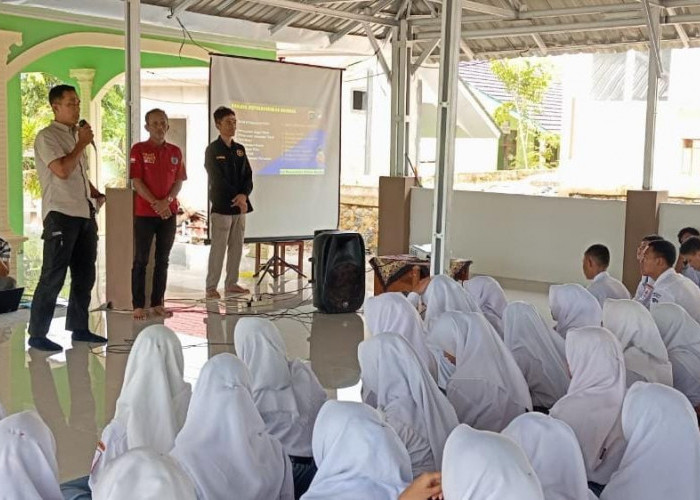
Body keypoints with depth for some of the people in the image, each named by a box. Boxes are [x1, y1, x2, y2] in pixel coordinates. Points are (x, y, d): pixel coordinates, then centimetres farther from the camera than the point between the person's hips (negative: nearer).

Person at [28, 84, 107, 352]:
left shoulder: (75, 136, 19)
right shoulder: (47, 136, -7)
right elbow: (62, 170, -21)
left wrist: (98, 195, 10)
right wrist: (82, 143, -12)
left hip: (85, 213, 8)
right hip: (60, 214, -8)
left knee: (84, 275, 12)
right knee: (53, 277, -6)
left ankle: (79, 327, 23)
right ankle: (37, 334, 1)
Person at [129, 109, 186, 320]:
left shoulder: (175, 151, 9)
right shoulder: (139, 150, -3)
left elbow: (179, 181, 7)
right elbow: (136, 182, -8)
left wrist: (167, 201, -10)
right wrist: (156, 204, -16)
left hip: (169, 213, 4)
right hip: (144, 213, -4)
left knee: (163, 260, 8)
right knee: (141, 260, 0)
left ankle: (158, 303, 15)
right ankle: (138, 305, 5)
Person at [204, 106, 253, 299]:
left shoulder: (239, 149, 14)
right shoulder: (213, 149, -4)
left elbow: (248, 175, 8)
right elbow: (218, 180, -11)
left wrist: (244, 195, -10)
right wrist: (236, 198, -16)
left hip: (240, 205, 6)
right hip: (222, 206, -6)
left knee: (237, 246, 9)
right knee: (218, 247, -4)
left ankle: (231, 283, 18)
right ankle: (211, 287, 2)